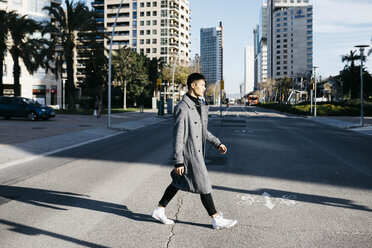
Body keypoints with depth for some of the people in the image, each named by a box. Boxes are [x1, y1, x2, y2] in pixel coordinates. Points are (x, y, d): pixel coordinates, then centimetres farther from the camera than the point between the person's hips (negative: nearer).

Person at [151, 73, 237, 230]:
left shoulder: (198, 106, 11)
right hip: (189, 154, -10)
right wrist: (178, 162, -19)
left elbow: (203, 130, 22)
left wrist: (217, 143, 15)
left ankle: (159, 211, 30)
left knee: (178, 182, 17)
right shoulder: (182, 108, -19)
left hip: (196, 152, 10)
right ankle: (217, 220, 15)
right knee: (204, 186, 1)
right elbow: (178, 136, -19)